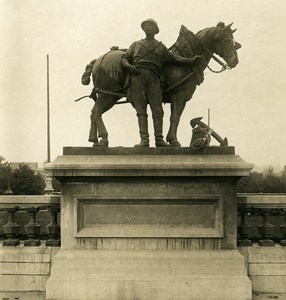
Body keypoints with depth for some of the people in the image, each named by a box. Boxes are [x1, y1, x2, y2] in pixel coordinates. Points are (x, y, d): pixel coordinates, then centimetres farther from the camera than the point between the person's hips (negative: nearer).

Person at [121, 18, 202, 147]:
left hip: (153, 78, 0)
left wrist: (191, 60, 14)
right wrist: (129, 66, -6)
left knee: (157, 110, -6)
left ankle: (159, 139, -3)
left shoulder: (161, 47, 23)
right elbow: (124, 59, 16)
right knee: (141, 110, -6)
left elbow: (175, 59, 22)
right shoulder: (136, 44, 22)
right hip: (137, 76, 0)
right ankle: (144, 139, -8)